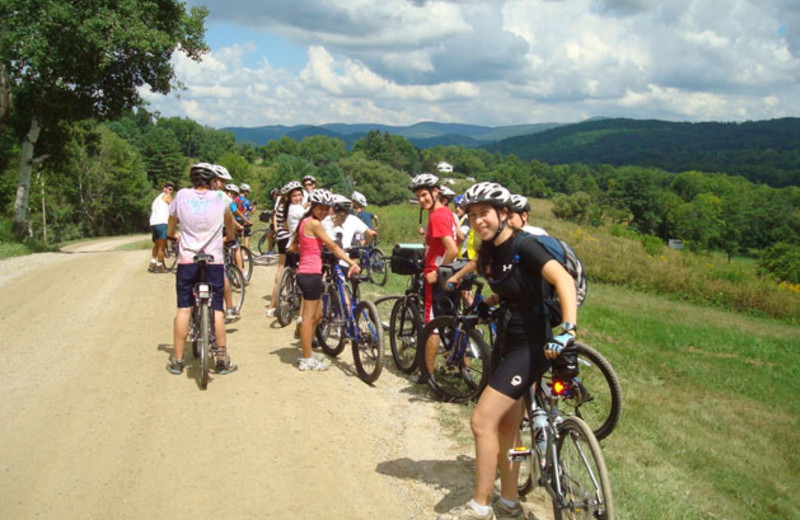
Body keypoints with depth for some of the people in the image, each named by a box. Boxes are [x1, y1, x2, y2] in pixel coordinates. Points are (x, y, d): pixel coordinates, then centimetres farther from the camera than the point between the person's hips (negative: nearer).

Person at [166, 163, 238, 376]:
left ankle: (177, 360, 9)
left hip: (187, 260, 1)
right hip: (214, 262, 0)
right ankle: (222, 359, 8)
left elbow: (170, 228, 12)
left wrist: (172, 236, 35)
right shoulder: (220, 198, 0)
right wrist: (230, 237, 40)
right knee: (217, 309, 6)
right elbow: (230, 221, 20)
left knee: (184, 308, 6)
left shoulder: (181, 196, 0)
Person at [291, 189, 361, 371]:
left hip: (305, 272, 10)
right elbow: (333, 246, -17)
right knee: (310, 316, -3)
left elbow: (294, 246, 19)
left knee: (317, 314, 17)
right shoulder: (314, 224, -14)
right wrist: (352, 263, -19)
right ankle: (307, 360, 5)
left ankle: (306, 355, 25)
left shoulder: (305, 221, 14)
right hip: (311, 274, -10)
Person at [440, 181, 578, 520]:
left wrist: (568, 330, -42)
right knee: (506, 426, 14)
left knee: (482, 422, -10)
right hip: (508, 343, 9)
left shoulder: (523, 246, -20)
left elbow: (564, 280, -33)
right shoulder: (489, 251, 5)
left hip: (531, 346, -9)